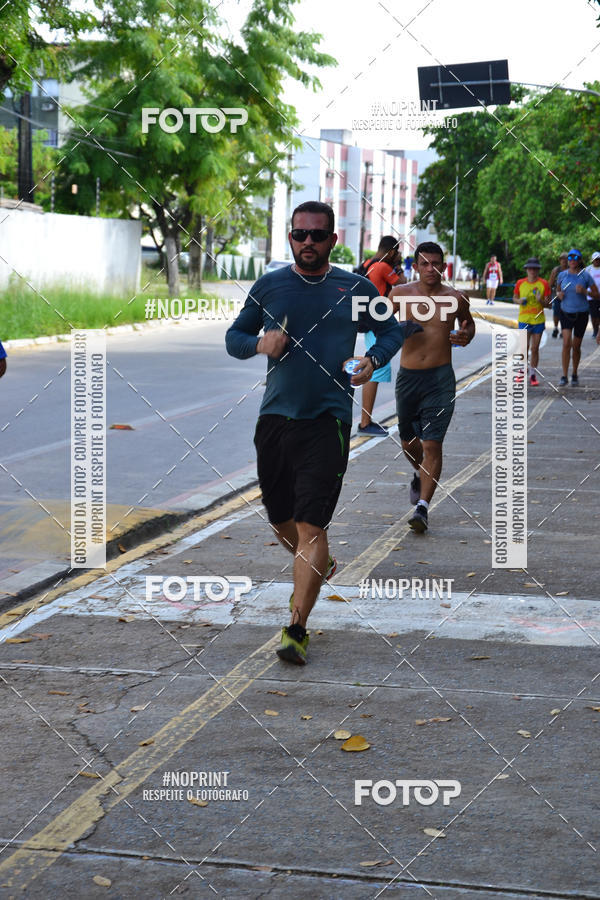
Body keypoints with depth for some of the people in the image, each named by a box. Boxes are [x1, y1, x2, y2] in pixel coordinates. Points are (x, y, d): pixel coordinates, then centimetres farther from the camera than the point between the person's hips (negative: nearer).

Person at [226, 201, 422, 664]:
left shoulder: (356, 289, 3)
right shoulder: (269, 286, 6)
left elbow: (392, 330, 16)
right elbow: (234, 337, 13)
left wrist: (374, 359, -5)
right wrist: (260, 344, -9)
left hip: (327, 420, -3)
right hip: (275, 417, 3)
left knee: (311, 527, -12)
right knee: (281, 520, 15)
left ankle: (296, 630, -9)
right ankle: (318, 567, 47)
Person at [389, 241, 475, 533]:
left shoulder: (455, 298, 1)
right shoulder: (401, 294, 0)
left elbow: (468, 322, 20)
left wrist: (466, 336, -3)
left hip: (441, 379, -2)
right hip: (408, 376, 2)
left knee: (432, 444, -11)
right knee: (408, 441, 16)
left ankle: (422, 507, -10)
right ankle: (420, 475, 49)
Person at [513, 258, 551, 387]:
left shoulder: (543, 284, -2)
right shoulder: (520, 283, 1)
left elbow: (548, 304, 1)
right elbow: (514, 298, 16)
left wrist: (540, 300, -20)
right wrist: (519, 301, -7)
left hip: (539, 319, 0)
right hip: (524, 319, 0)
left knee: (535, 348, 4)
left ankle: (533, 375, 15)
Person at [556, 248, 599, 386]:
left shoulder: (585, 275, -7)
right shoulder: (562, 275, 0)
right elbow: (558, 291, 16)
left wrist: (584, 291, -22)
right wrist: (559, 294, -7)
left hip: (581, 313, -1)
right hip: (566, 312, 1)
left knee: (576, 346, 8)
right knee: (566, 343, -15)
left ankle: (575, 375, 28)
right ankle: (564, 376, -13)